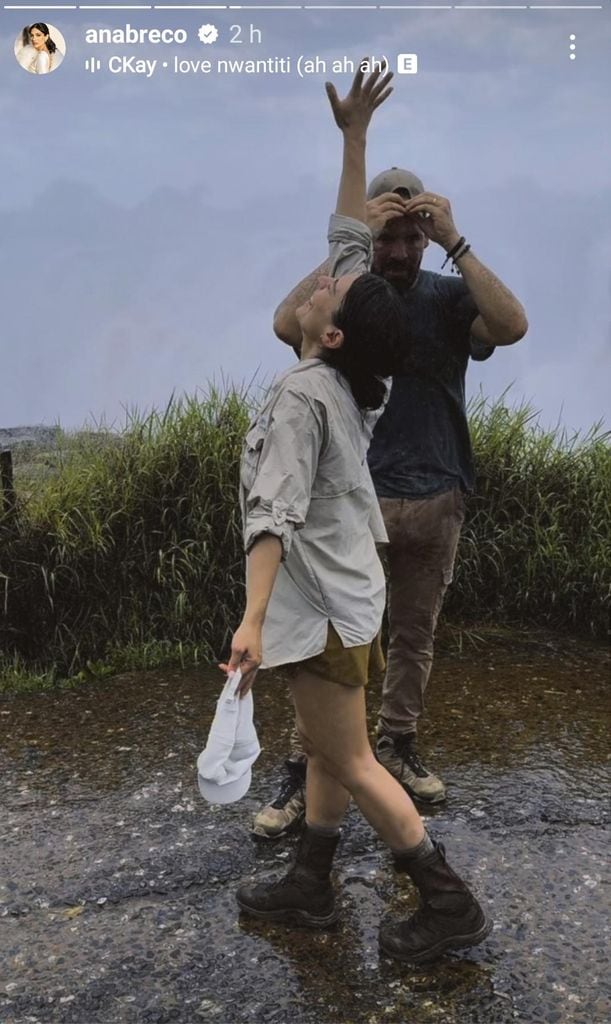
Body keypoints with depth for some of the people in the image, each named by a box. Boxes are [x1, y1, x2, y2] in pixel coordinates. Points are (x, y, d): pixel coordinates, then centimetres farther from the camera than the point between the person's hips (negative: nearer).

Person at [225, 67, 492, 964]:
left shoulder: (301, 397, -21)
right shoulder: (350, 373, 1)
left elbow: (276, 513, -31)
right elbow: (352, 242, 9)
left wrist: (252, 620, -35)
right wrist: (353, 135, 11)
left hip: (321, 602, -9)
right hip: (346, 588, 9)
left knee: (349, 760, 2)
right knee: (325, 746, 16)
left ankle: (450, 905, 12)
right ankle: (309, 887, 30)